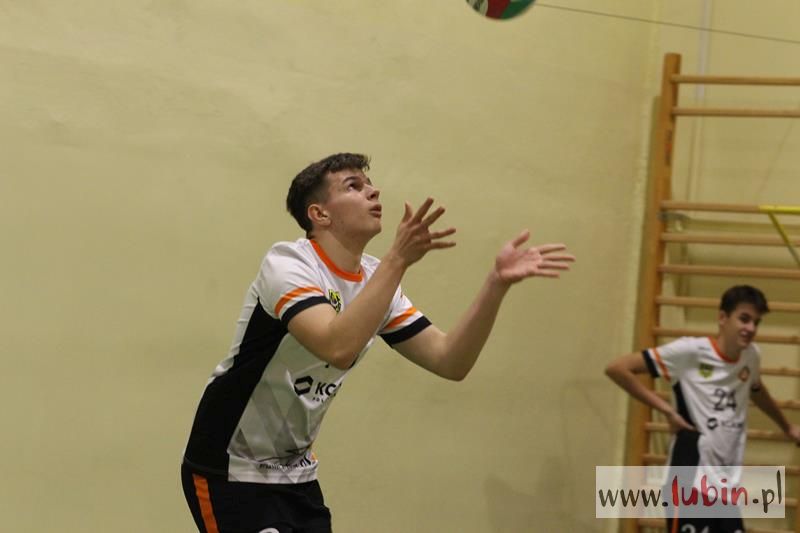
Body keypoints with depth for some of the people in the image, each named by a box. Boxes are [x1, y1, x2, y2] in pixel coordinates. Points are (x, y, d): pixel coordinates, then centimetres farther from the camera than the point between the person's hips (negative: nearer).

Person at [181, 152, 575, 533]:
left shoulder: (376, 280, 3)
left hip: (295, 471, 7)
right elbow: (338, 348, -36)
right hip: (232, 471, -7)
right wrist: (398, 259, -38)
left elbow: (450, 362, -2)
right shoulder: (287, 263, -19)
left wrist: (497, 283, -14)